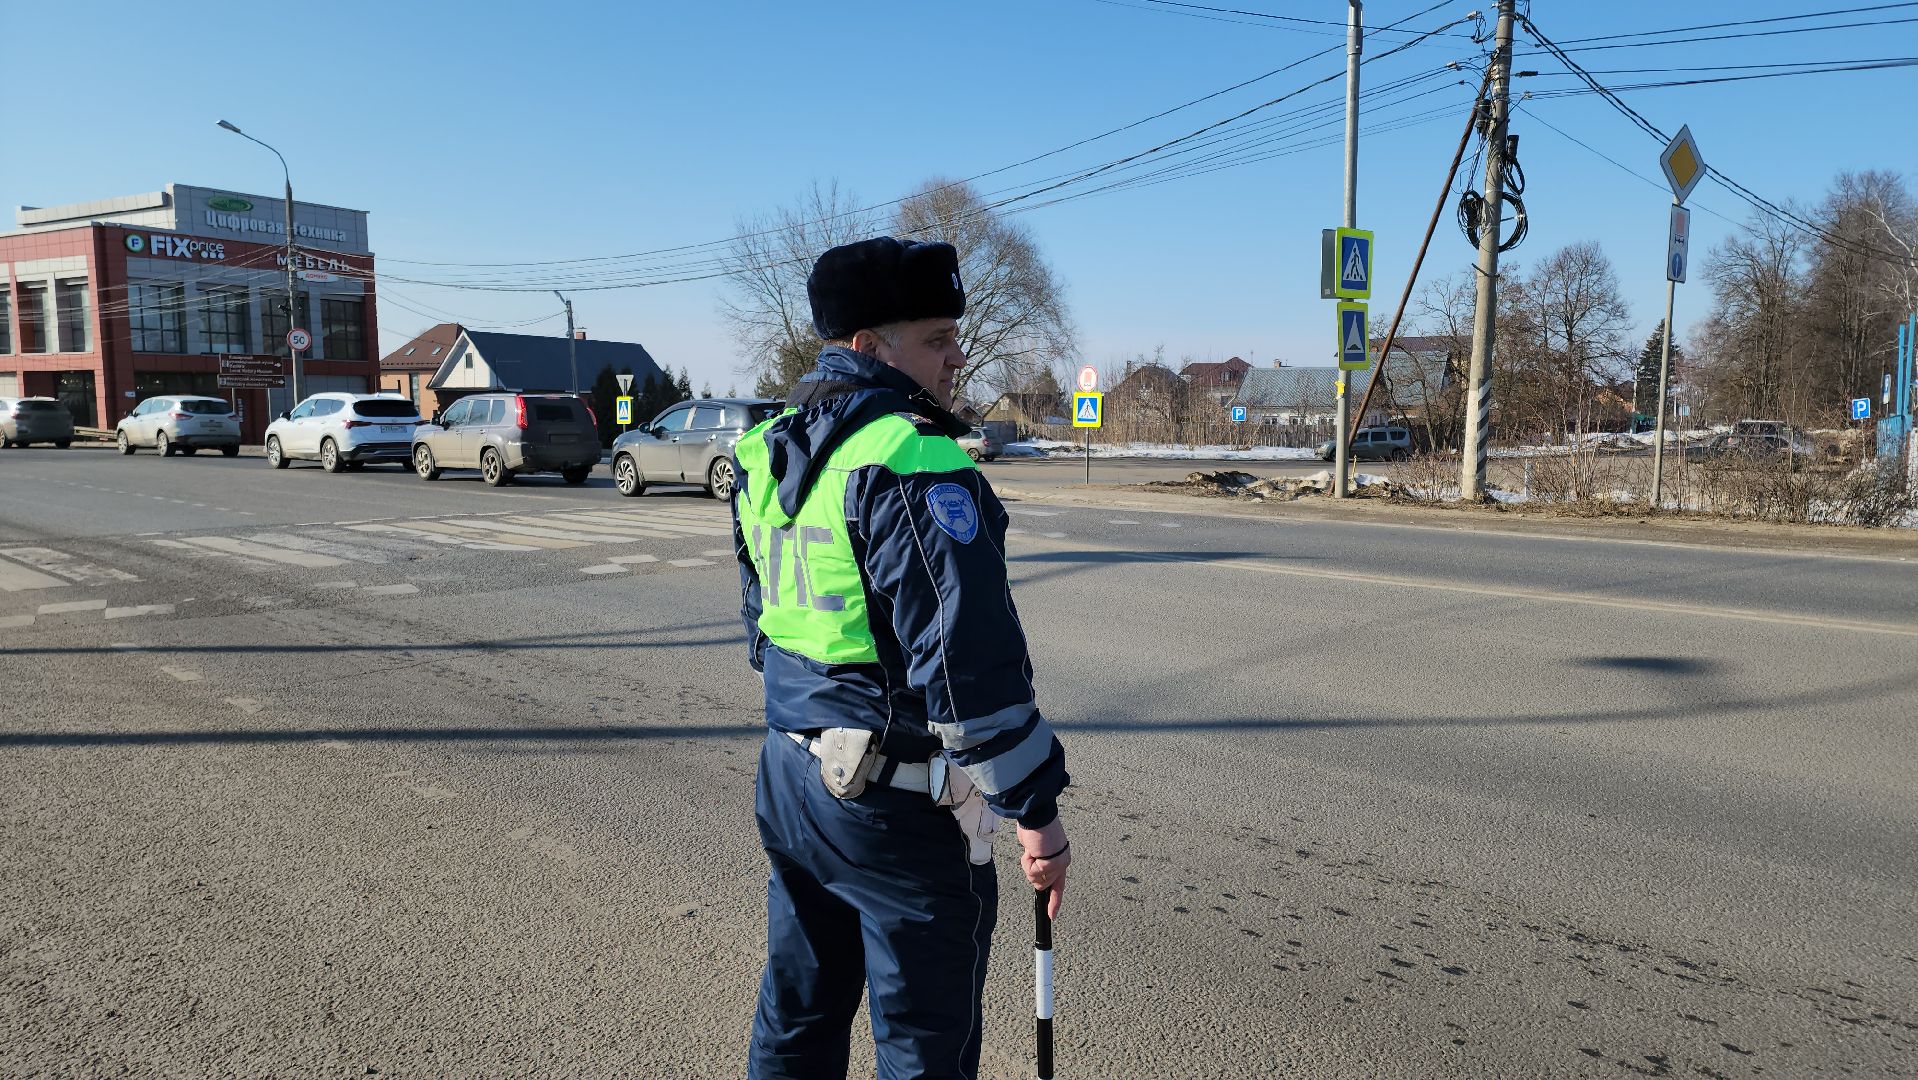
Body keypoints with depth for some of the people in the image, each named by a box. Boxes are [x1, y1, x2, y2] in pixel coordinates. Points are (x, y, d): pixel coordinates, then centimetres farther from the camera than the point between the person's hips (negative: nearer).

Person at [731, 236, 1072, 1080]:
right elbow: (971, 660, -25)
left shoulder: (769, 454, 8)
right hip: (899, 807, -9)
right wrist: (1035, 807, -18)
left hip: (790, 779, 9)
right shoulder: (916, 468, -21)